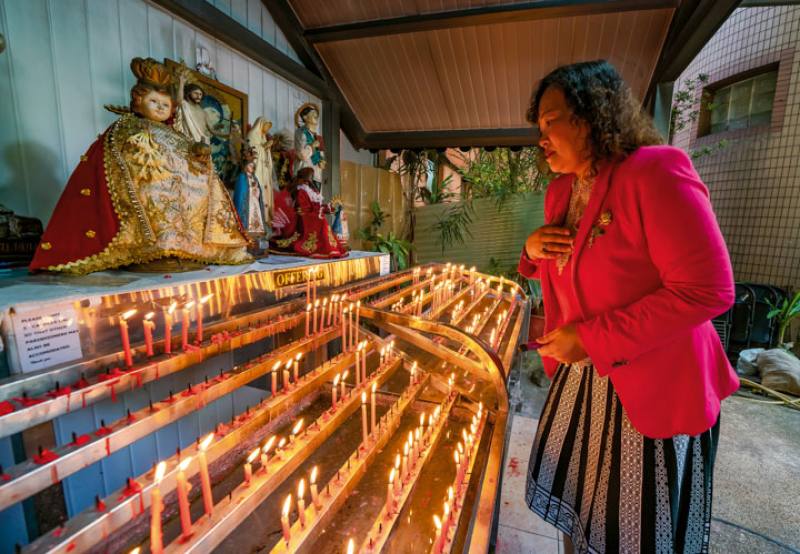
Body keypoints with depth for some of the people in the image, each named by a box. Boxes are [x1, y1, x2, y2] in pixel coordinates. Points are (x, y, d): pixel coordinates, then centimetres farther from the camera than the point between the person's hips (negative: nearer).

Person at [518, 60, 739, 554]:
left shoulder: (656, 173, -20)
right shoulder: (561, 190, 4)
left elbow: (708, 289, -24)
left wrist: (592, 339, -24)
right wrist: (535, 250, -6)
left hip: (654, 386, -7)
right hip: (581, 376, 7)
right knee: (572, 496, 24)